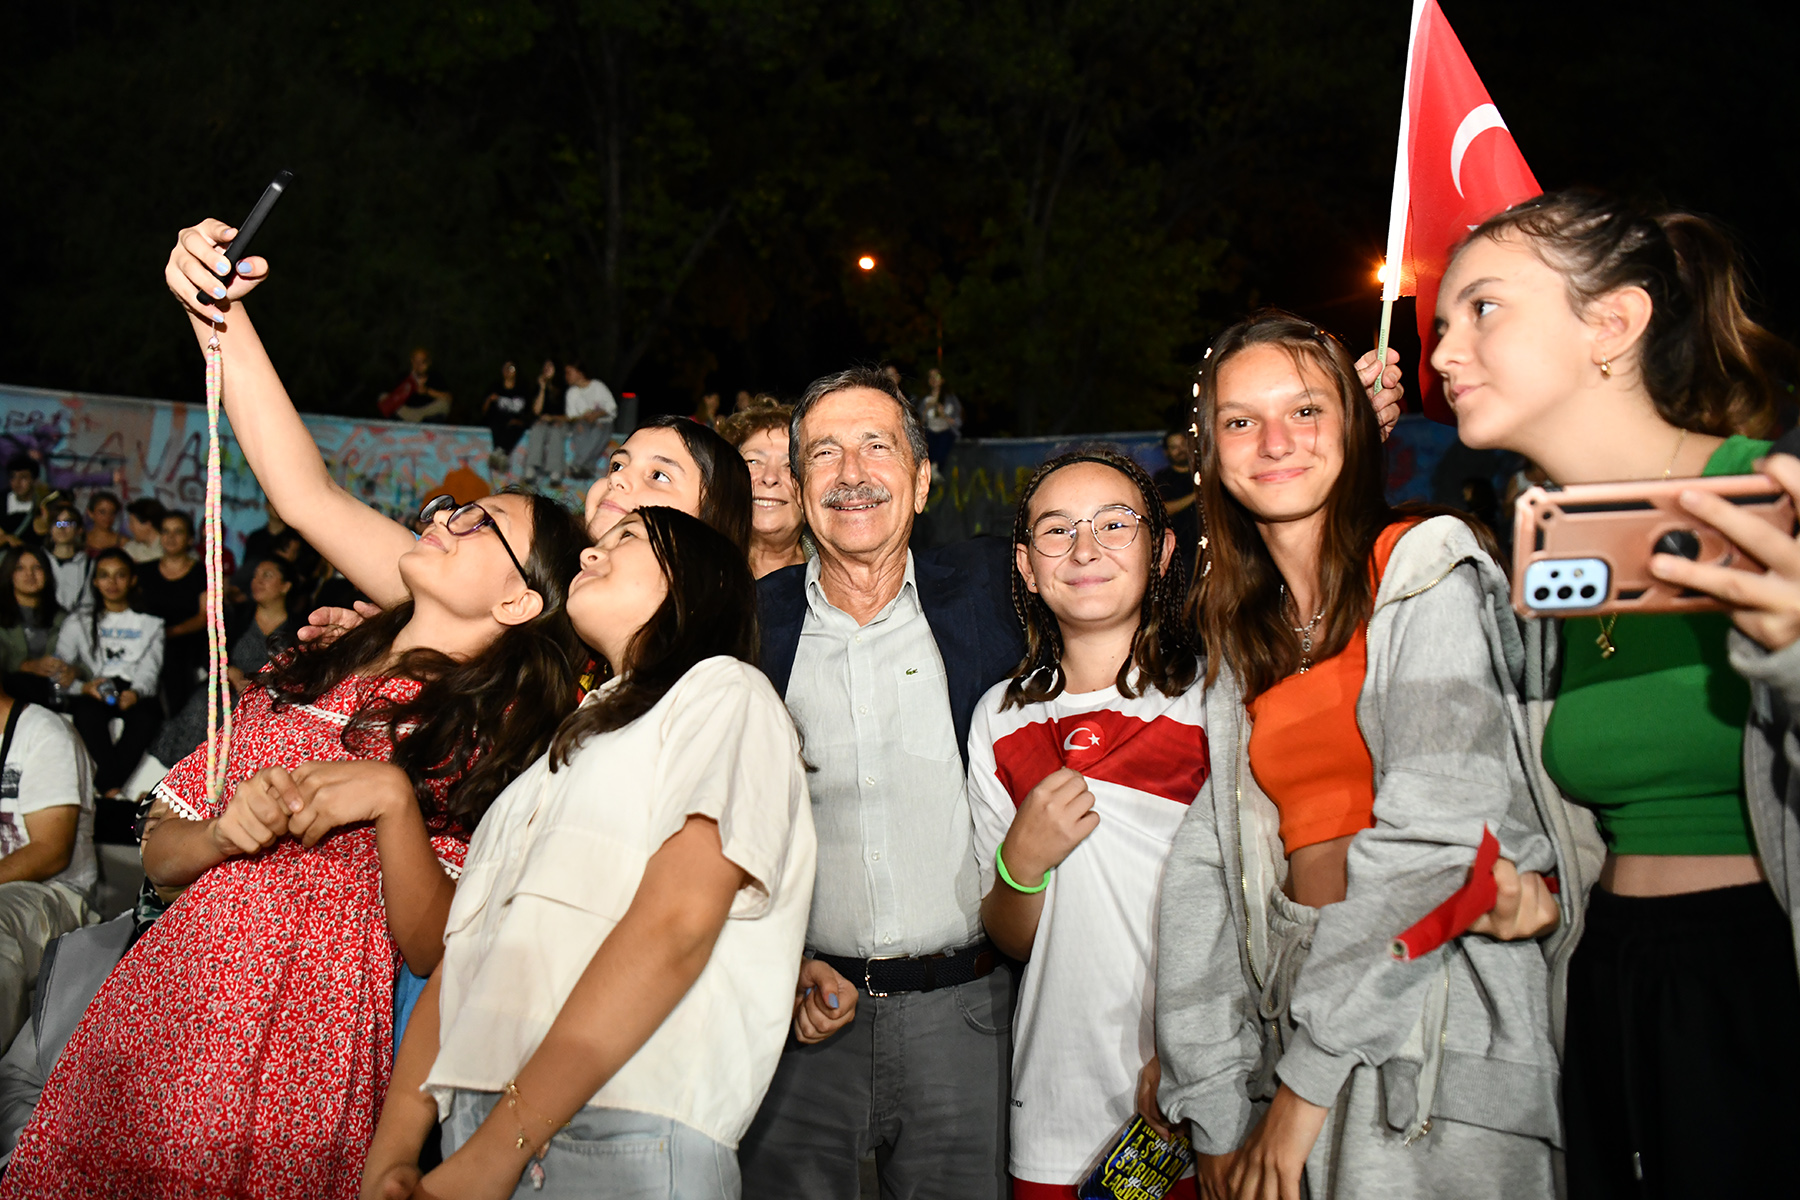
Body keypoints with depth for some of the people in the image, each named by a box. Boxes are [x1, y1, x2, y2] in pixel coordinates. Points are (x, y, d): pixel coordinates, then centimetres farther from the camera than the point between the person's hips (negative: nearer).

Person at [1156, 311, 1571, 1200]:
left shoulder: (1428, 565, -4)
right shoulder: (1239, 635, 15)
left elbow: (1433, 832, -14)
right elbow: (1208, 867, 8)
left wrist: (1309, 1078, -13)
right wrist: (1215, 1111, 0)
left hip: (1430, 1010, -5)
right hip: (1300, 1009, 5)